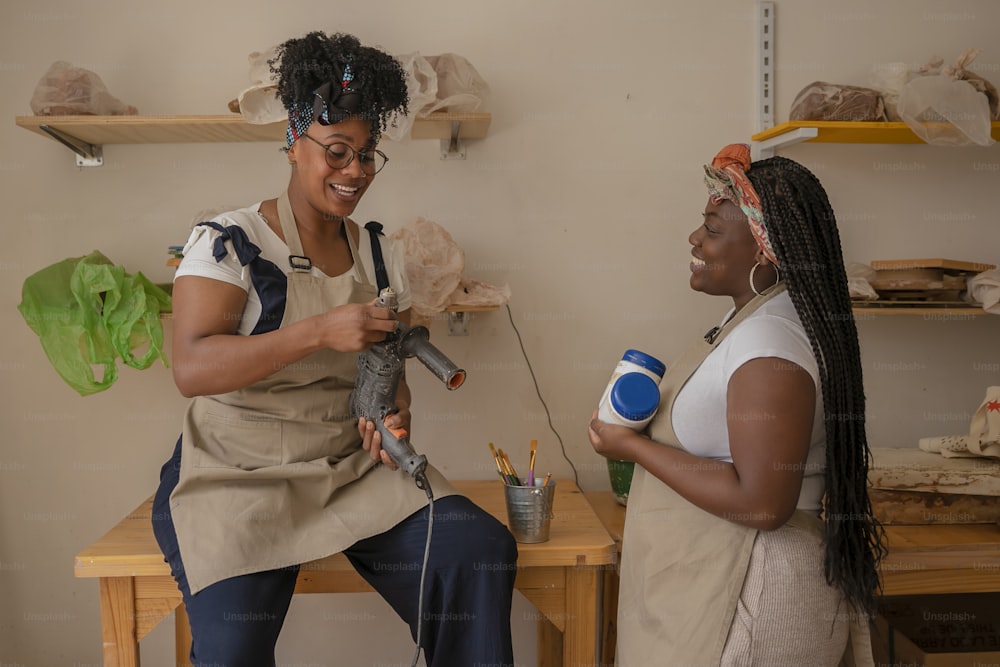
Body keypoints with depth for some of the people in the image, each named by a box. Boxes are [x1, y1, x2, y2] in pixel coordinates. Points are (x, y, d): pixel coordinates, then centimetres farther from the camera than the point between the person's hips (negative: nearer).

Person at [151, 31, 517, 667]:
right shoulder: (229, 241, -8)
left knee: (482, 552, -15)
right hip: (236, 471, -4)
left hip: (353, 465, 5)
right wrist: (321, 330, -30)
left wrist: (396, 417, -9)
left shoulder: (381, 258, 9)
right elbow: (192, 368, -20)